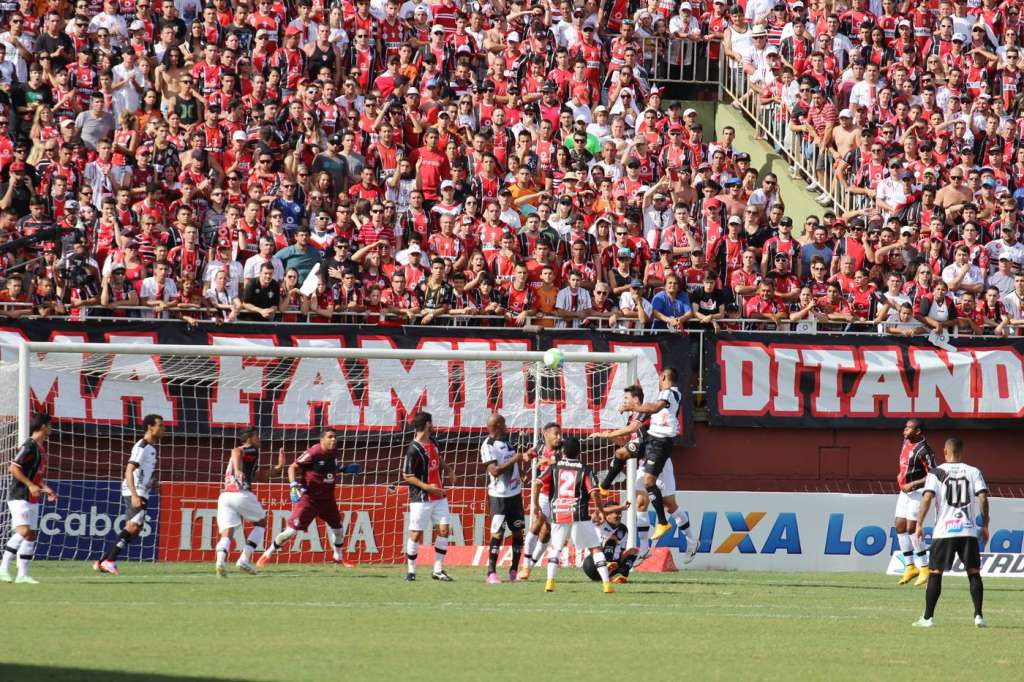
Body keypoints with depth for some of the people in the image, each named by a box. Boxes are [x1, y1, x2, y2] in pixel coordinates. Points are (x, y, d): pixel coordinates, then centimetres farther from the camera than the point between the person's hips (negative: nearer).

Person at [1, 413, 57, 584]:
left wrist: (45, 488, 13)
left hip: (32, 499, 10)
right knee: (23, 531, -20)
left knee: (32, 534, 6)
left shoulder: (41, 448, 16)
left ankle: (22, 574, 7)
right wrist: (31, 485, -22)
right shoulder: (29, 446, -14)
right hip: (19, 497, -10)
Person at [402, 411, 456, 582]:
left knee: (444, 529, 0)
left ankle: (438, 570, 6)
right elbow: (407, 476, -13)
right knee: (416, 533, -1)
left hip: (439, 496, 7)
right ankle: (411, 571, 10)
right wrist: (426, 487, -21)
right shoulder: (414, 449, -16)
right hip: (421, 498, -7)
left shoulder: (433, 442, 8)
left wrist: (448, 469, 12)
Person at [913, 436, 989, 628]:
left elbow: (927, 497, -9)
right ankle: (978, 616, -2)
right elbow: (983, 498, -1)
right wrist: (985, 526, 7)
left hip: (943, 531, -1)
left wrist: (919, 524, -4)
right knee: (974, 573, 8)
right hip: (969, 530, 1)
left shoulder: (936, 473, 2)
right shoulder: (973, 472, 6)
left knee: (935, 573, 5)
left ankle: (928, 617, 2)